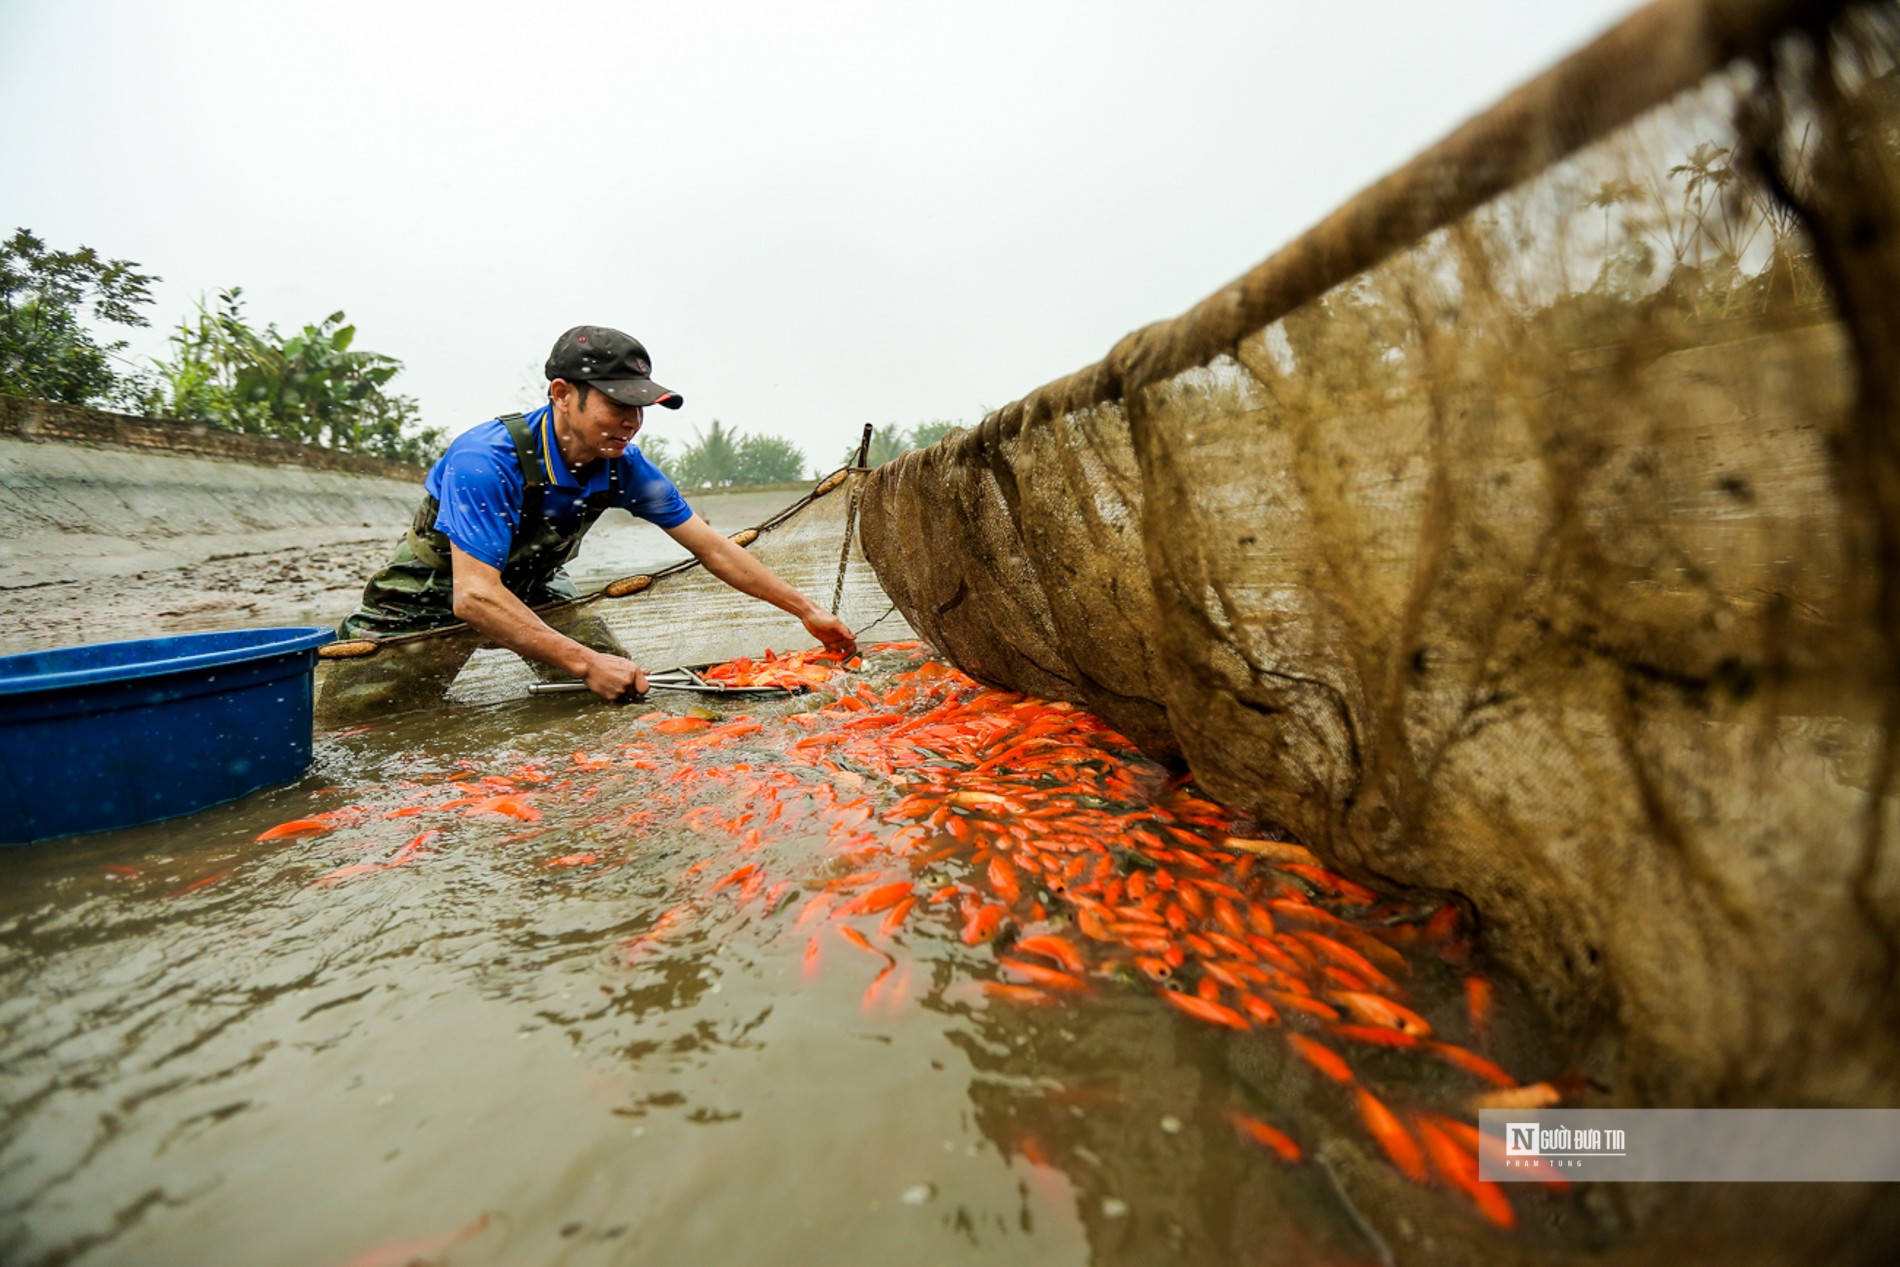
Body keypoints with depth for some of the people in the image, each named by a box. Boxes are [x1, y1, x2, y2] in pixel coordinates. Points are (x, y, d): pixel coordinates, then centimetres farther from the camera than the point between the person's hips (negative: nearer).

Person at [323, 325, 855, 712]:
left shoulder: (622, 464, -17)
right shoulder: (486, 461, -33)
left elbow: (713, 549, -13)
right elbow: (474, 597, -37)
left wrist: (807, 610, -14)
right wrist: (586, 663, -43)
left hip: (532, 589, 5)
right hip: (437, 594, -4)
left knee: (624, 692, -5)